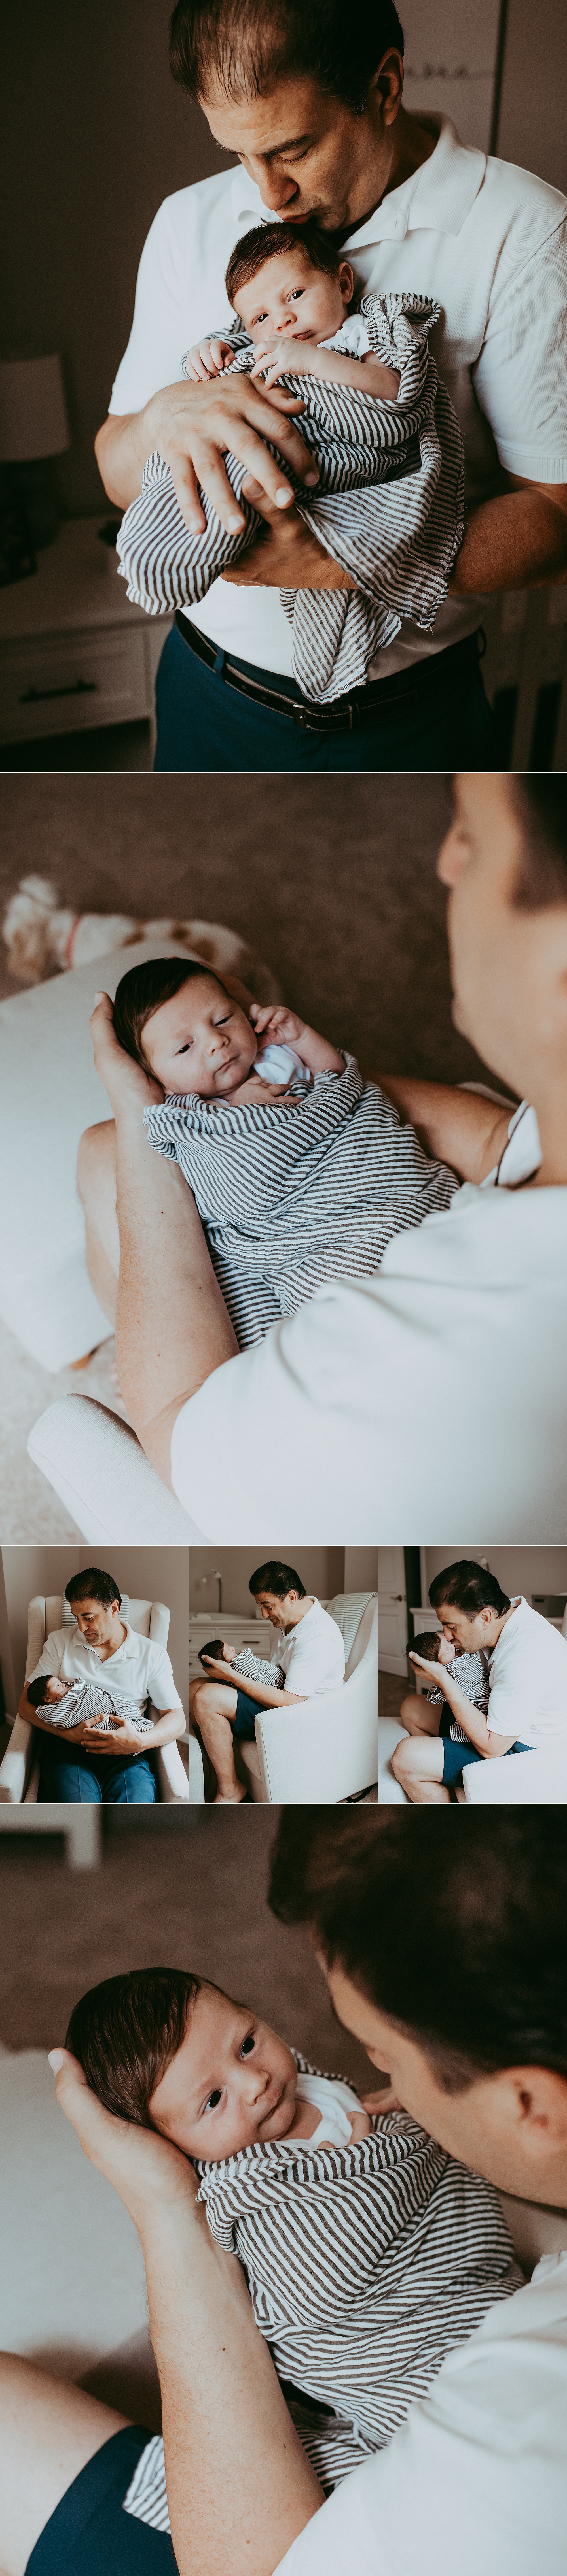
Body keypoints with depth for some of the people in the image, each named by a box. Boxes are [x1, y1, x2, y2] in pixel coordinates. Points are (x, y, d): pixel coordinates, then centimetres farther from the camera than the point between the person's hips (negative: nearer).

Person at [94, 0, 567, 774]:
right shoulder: (190, 224, 0)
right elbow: (118, 477, 1)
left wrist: (331, 563, -31)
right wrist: (165, 416, -24)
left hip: (411, 720, -3)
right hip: (211, 691, 4)